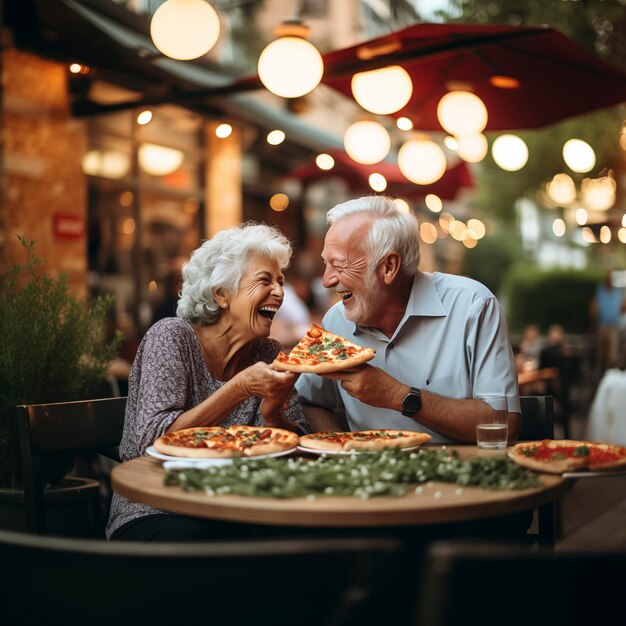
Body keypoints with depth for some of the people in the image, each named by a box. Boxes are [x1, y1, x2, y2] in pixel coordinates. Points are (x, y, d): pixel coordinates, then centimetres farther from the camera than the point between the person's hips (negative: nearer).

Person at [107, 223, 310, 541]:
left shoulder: (270, 354, 4)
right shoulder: (172, 336, -10)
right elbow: (151, 441, -21)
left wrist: (272, 414, -21)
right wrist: (240, 388, -26)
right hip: (152, 515, -5)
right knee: (193, 535, -37)